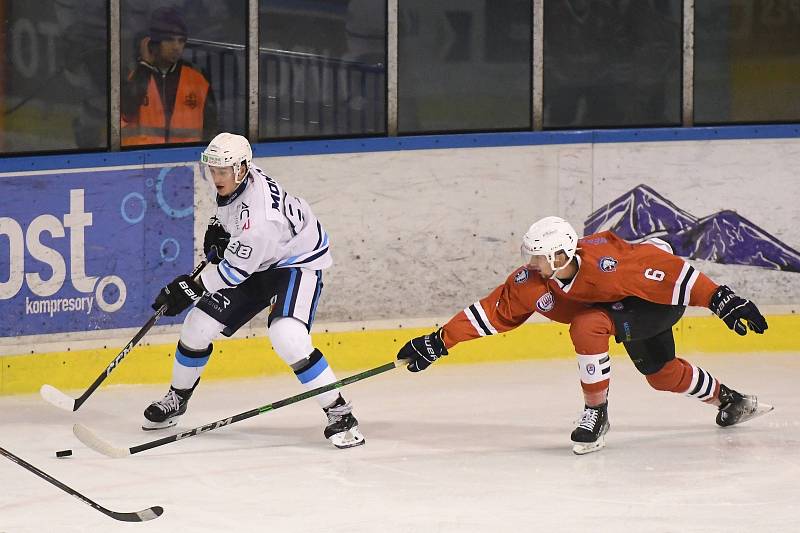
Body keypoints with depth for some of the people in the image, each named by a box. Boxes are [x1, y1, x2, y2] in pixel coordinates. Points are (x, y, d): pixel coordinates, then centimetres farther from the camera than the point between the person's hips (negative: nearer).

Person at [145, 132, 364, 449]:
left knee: (287, 337, -32)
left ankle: (339, 413, -20)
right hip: (257, 262, 9)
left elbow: (235, 271, -28)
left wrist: (191, 288, -22)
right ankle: (177, 398, 26)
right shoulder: (234, 180, -11)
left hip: (297, 262, -9)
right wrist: (217, 227, 2)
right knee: (199, 324, 2)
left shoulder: (258, 216, -36)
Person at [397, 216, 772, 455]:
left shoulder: (605, 262, -39)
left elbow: (671, 271, -37)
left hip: (661, 299, -8)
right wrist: (438, 342, -17)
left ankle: (596, 414, -15)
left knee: (587, 326, -30)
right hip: (623, 307, 8)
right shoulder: (532, 281, -20)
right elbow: (491, 311, -13)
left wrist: (723, 301, -39)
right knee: (663, 374, 20)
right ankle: (728, 401, 44)